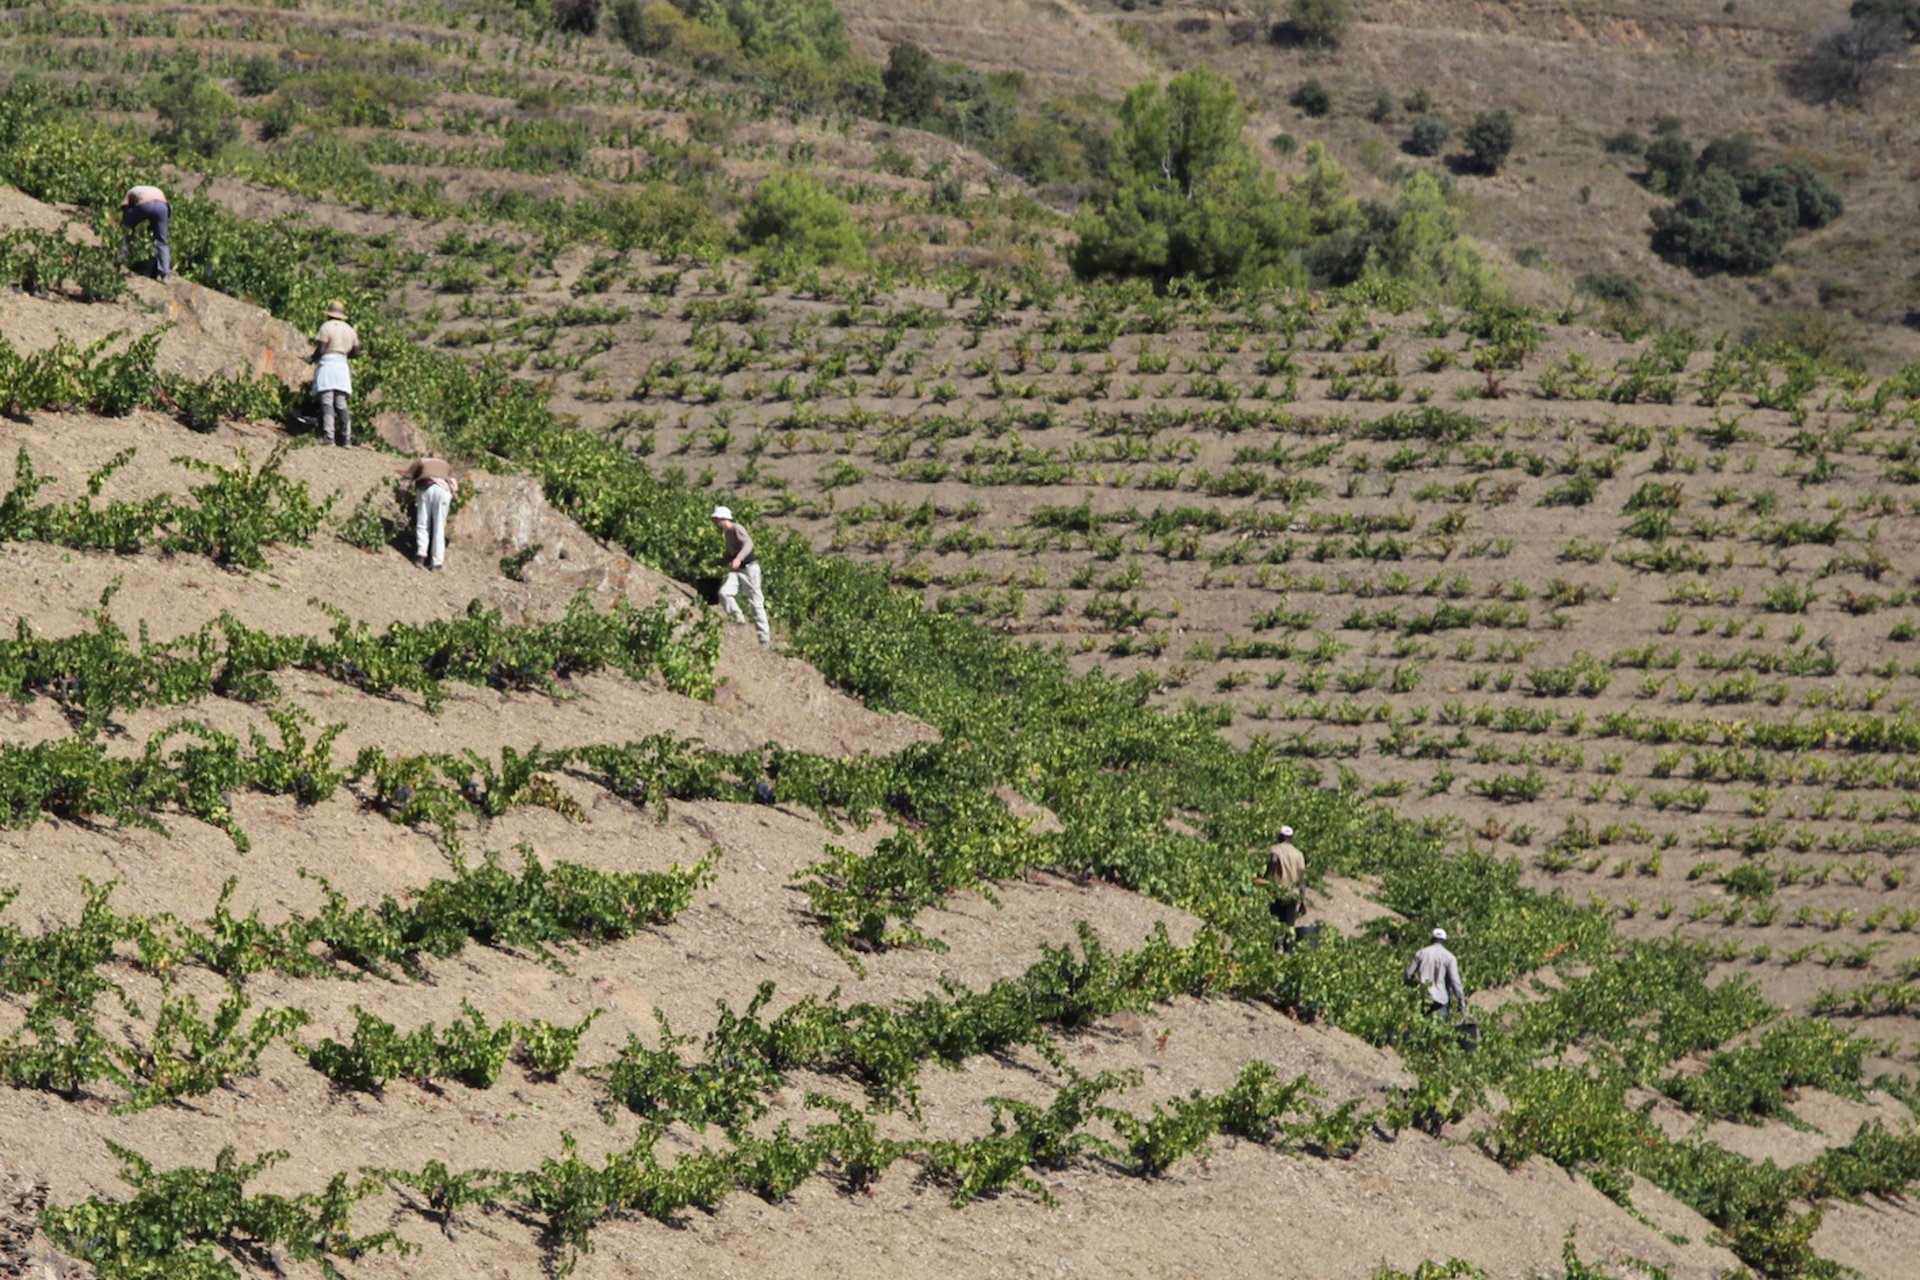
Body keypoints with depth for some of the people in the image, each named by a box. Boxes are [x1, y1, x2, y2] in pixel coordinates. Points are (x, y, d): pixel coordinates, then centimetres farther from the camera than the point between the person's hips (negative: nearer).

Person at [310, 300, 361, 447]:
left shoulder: (327, 326, -5)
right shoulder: (349, 329, 14)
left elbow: (320, 349, -11)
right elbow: (356, 352, 16)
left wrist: (311, 359, 6)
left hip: (327, 364, -6)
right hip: (343, 366, 6)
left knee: (327, 404, -11)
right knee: (341, 405, 8)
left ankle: (329, 438, -20)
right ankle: (346, 438, 3)